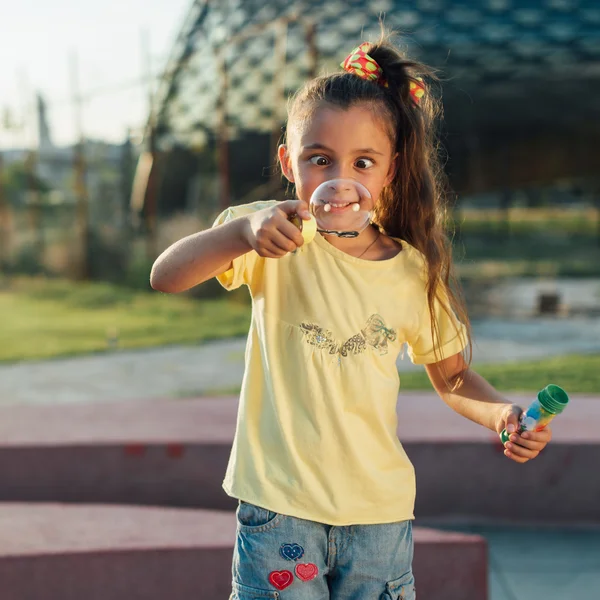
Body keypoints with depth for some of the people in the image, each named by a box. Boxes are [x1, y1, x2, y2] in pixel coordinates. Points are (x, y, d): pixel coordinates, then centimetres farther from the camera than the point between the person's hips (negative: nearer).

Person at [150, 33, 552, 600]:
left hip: (379, 512, 2)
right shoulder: (275, 241, -6)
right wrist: (243, 232, -36)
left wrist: (501, 413, -7)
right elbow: (165, 276, -18)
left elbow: (452, 375, 14)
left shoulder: (414, 272, 1)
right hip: (280, 507, -2)